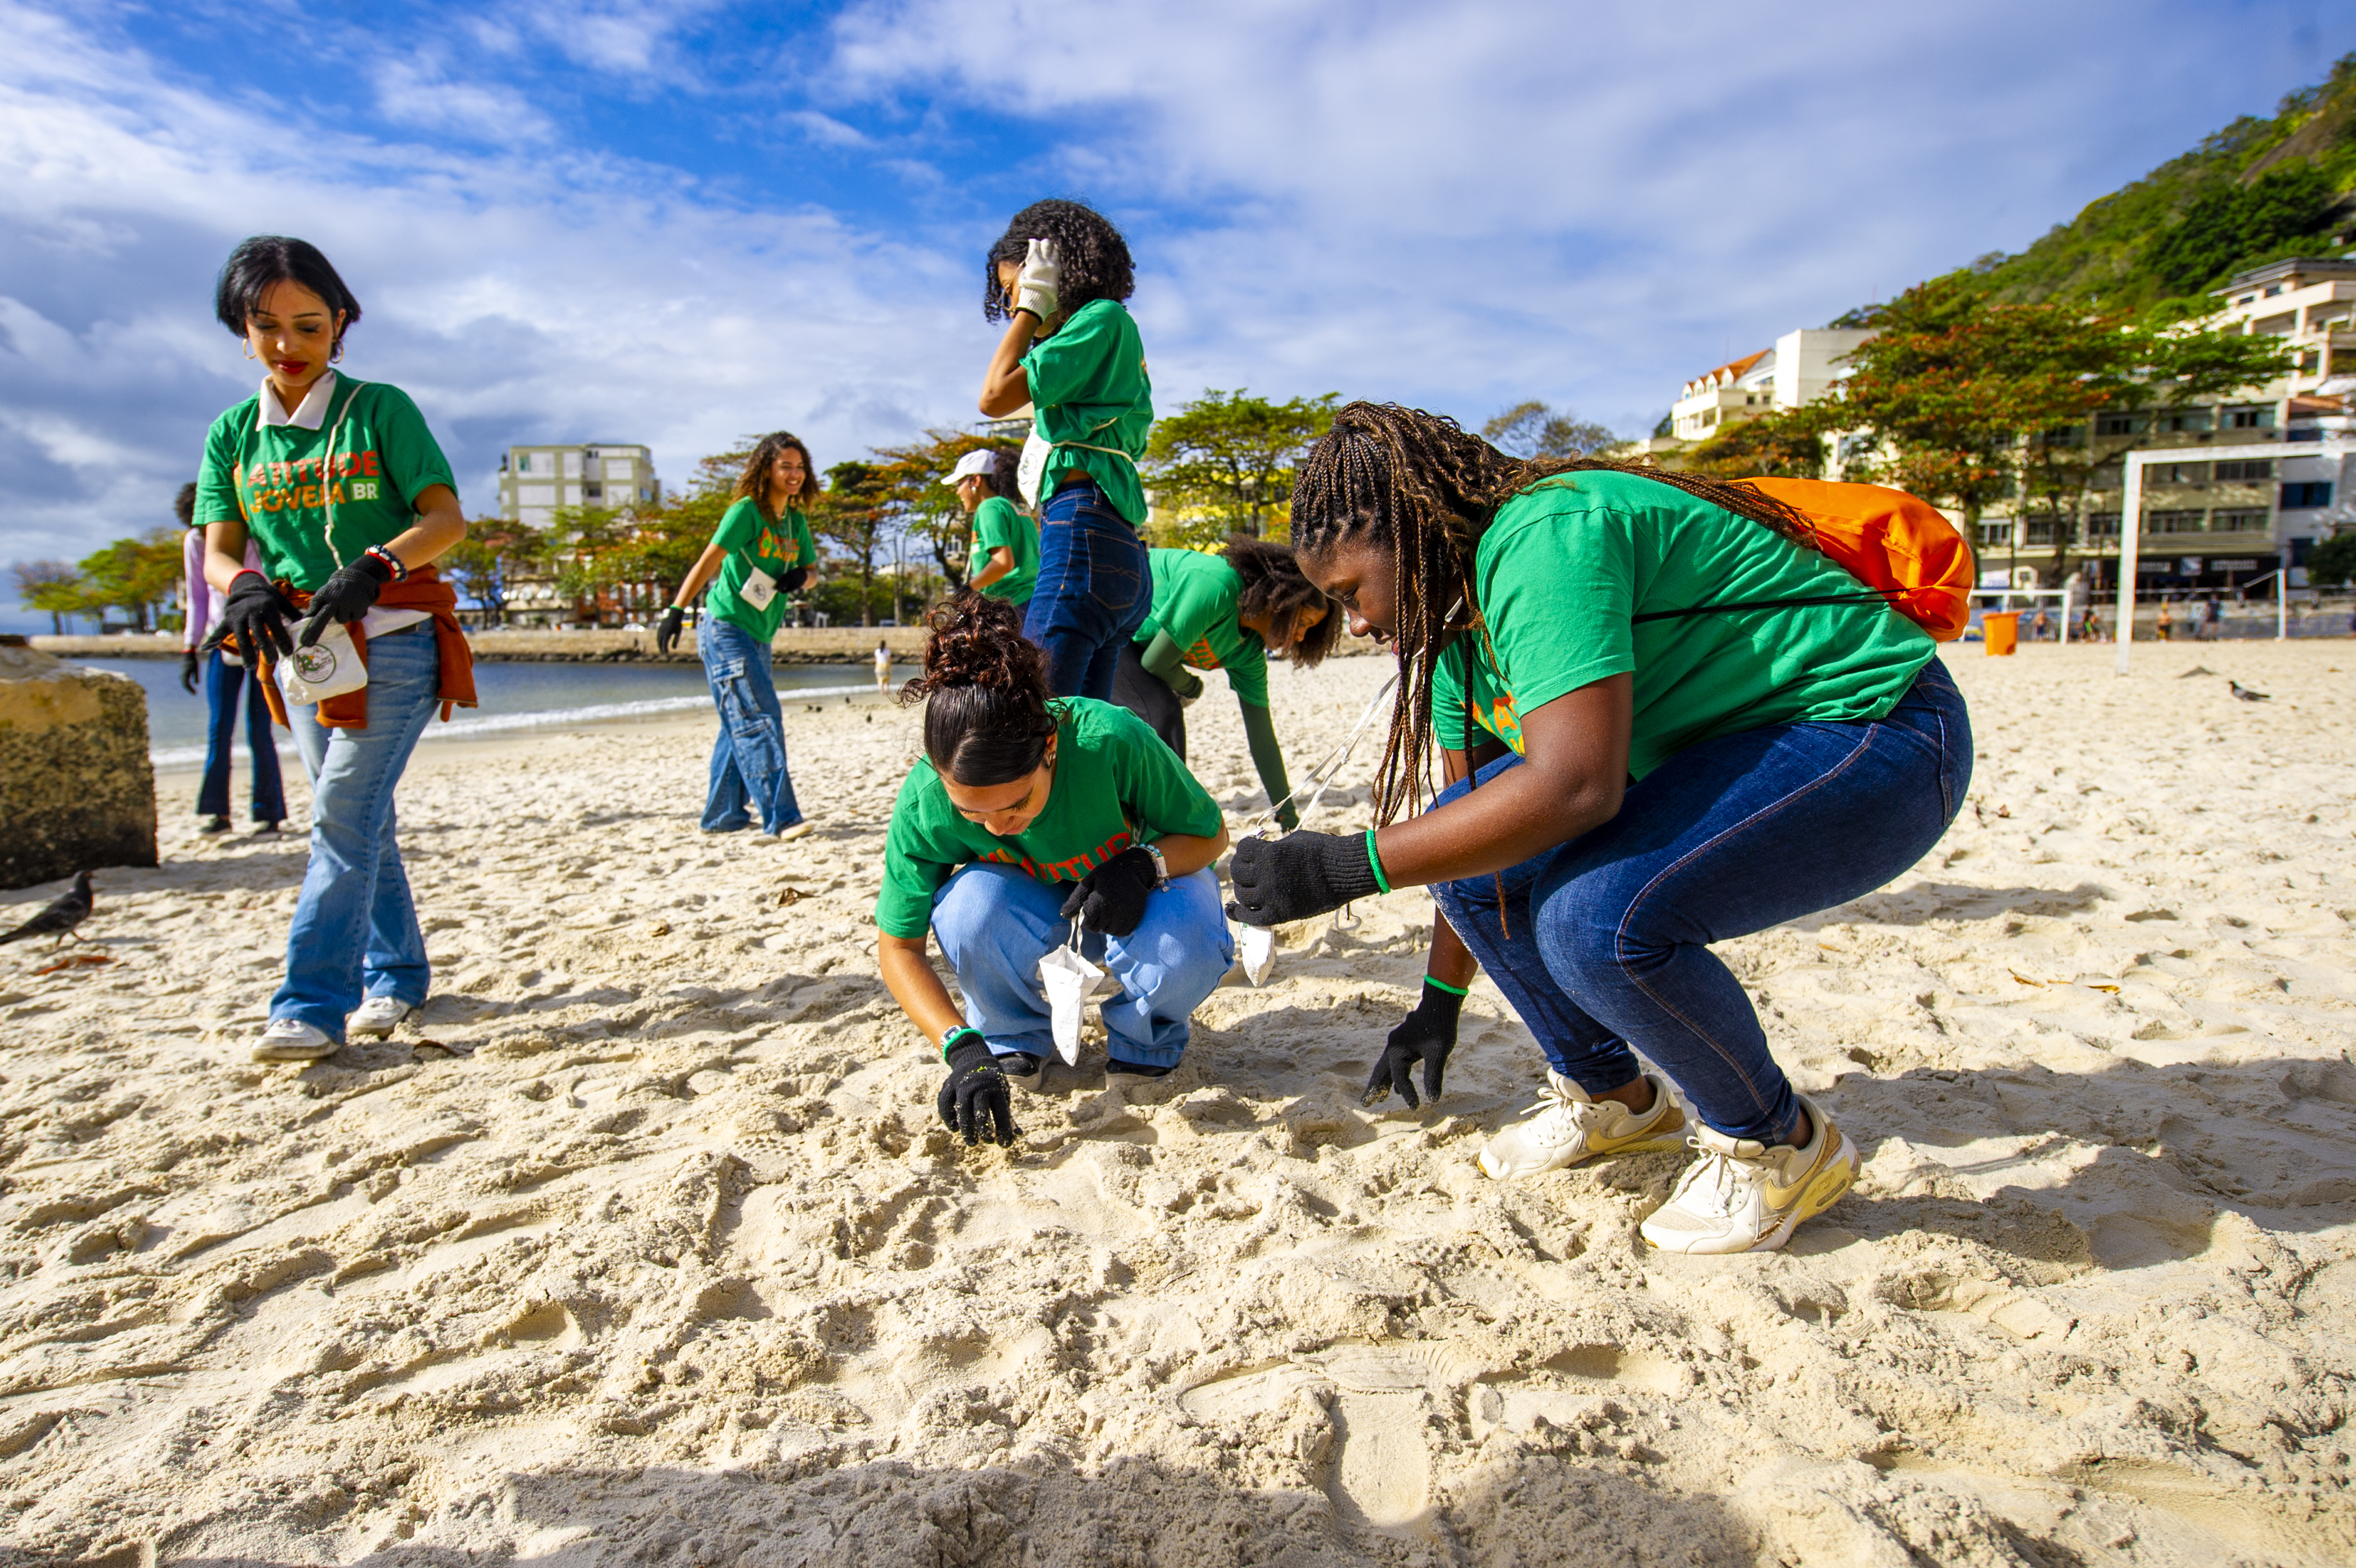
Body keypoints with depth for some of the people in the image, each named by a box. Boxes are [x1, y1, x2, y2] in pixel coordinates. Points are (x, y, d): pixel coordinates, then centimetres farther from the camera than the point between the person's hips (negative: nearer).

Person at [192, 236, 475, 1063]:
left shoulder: (380, 409, -1)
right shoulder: (234, 433, 11)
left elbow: (446, 517, -9)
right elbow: (219, 549, 7)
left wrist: (374, 568, -26)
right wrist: (245, 587, -16)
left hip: (392, 641, -5)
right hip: (302, 648, 5)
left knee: (344, 815, -13)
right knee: (358, 820, 10)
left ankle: (313, 1004, -13)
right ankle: (396, 973, 22)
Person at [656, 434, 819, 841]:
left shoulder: (797, 520, 10)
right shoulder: (746, 511, -11)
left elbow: (810, 568, 20)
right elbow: (708, 562, -15)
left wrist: (800, 578, -5)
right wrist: (676, 612, -21)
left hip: (758, 635, 8)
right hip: (725, 628, -8)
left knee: (739, 724, 12)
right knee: (759, 719, -15)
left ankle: (722, 815, 21)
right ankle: (780, 818, -18)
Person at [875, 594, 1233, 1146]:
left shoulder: (1109, 739, -35)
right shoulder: (925, 799, -29)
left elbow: (1210, 834, -16)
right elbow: (898, 946, -18)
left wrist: (1144, 865, -37)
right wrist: (962, 1046, -33)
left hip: (1135, 904, -1)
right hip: (1033, 909, 1)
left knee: (1186, 951, -36)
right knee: (969, 903, -34)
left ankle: (1144, 1039, 1)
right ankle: (1016, 1037, -1)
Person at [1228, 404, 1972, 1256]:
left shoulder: (1541, 538, -25)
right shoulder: (1458, 625, 6)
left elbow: (1575, 785, -36)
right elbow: (1474, 822, 16)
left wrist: (1347, 867, -31)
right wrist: (1439, 1001, 22)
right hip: (1716, 748, 10)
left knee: (1594, 915, -30)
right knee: (1465, 837, -2)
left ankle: (1779, 1144, -1)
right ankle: (1612, 1097, 17)